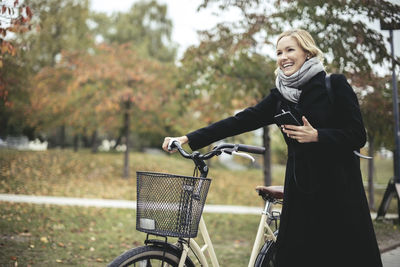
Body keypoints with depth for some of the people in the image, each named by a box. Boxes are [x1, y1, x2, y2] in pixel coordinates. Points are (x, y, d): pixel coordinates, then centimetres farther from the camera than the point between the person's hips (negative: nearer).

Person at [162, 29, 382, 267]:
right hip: (301, 192, 4)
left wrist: (316, 135, -20)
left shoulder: (335, 85, -3)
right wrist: (189, 138, -3)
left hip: (339, 193, -4)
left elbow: (358, 136, -5)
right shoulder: (280, 96, 10)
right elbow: (240, 121, 4)